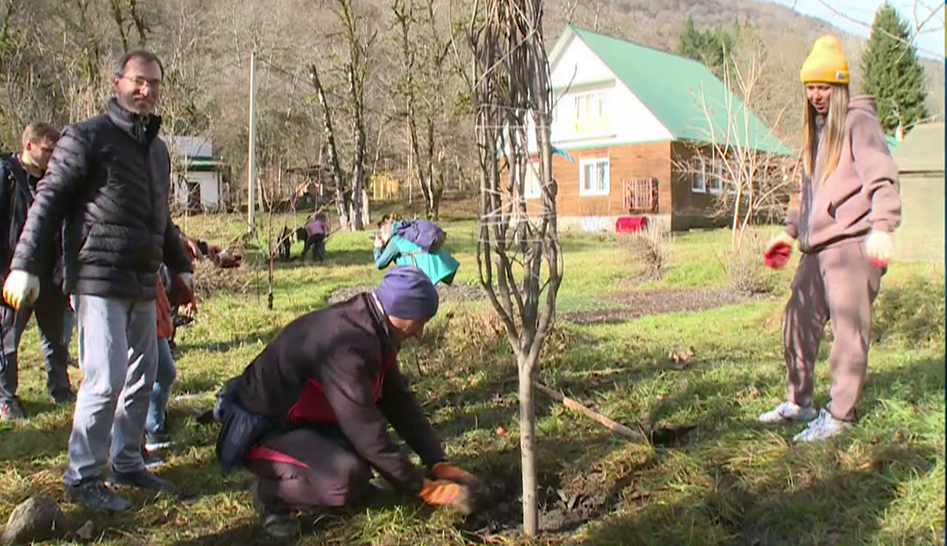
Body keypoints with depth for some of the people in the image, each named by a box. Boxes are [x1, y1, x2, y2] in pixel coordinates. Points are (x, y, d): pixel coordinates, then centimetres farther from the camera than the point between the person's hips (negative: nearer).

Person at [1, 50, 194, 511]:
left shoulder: (157, 148, 19)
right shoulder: (88, 137, -4)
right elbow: (48, 201, -8)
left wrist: (180, 266, 27)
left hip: (142, 284, 8)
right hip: (99, 280, -8)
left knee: (142, 376, 11)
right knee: (106, 378, -9)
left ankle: (126, 462, 24)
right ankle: (83, 477, 5)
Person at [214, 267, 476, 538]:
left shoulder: (372, 331, -4)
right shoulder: (346, 344, -32)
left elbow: (400, 401, 4)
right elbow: (367, 433, -29)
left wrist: (439, 464, 0)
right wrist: (422, 488, -19)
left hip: (303, 417, 10)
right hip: (260, 430, -10)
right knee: (347, 477, -30)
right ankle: (272, 493, -3)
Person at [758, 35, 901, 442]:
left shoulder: (858, 122, -4)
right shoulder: (817, 129, 21)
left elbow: (882, 178, -15)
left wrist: (881, 226, -28)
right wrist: (791, 231, 28)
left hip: (852, 244, -8)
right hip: (816, 247, 9)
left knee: (849, 327, -4)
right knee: (798, 319, 10)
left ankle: (839, 414, 5)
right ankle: (799, 403, 23)